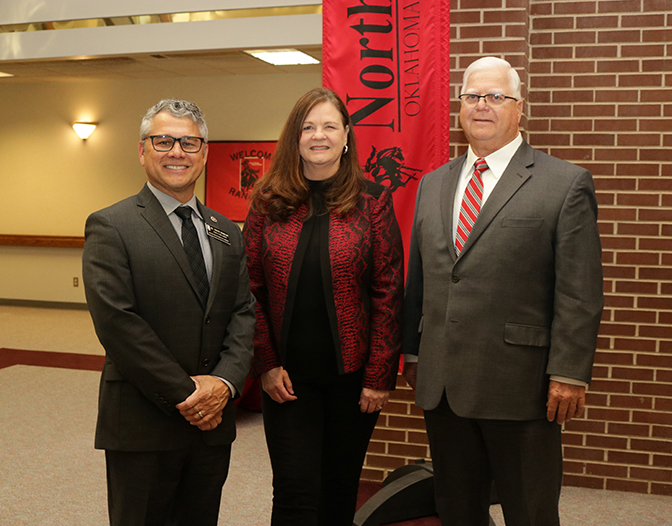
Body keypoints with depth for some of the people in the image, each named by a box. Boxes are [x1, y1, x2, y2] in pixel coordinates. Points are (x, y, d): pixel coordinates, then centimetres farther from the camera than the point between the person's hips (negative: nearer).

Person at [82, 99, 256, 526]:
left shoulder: (227, 233, 12)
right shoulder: (111, 227, -6)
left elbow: (244, 313, 7)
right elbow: (116, 321, -15)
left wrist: (225, 381, -10)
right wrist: (183, 393, -16)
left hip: (214, 423, 5)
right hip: (143, 426, -5)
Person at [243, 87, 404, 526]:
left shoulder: (372, 200, -1)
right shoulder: (269, 201, 2)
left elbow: (389, 291, -4)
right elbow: (251, 288, 1)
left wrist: (380, 375, -8)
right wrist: (266, 364, -6)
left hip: (352, 373, 0)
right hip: (287, 375, 0)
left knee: (342, 489, 14)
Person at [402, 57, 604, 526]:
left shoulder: (567, 183, -4)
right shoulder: (432, 184, 13)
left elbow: (580, 293, -8)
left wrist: (569, 374, -12)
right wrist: (412, 352, 14)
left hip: (519, 385, -5)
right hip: (440, 382, 5)